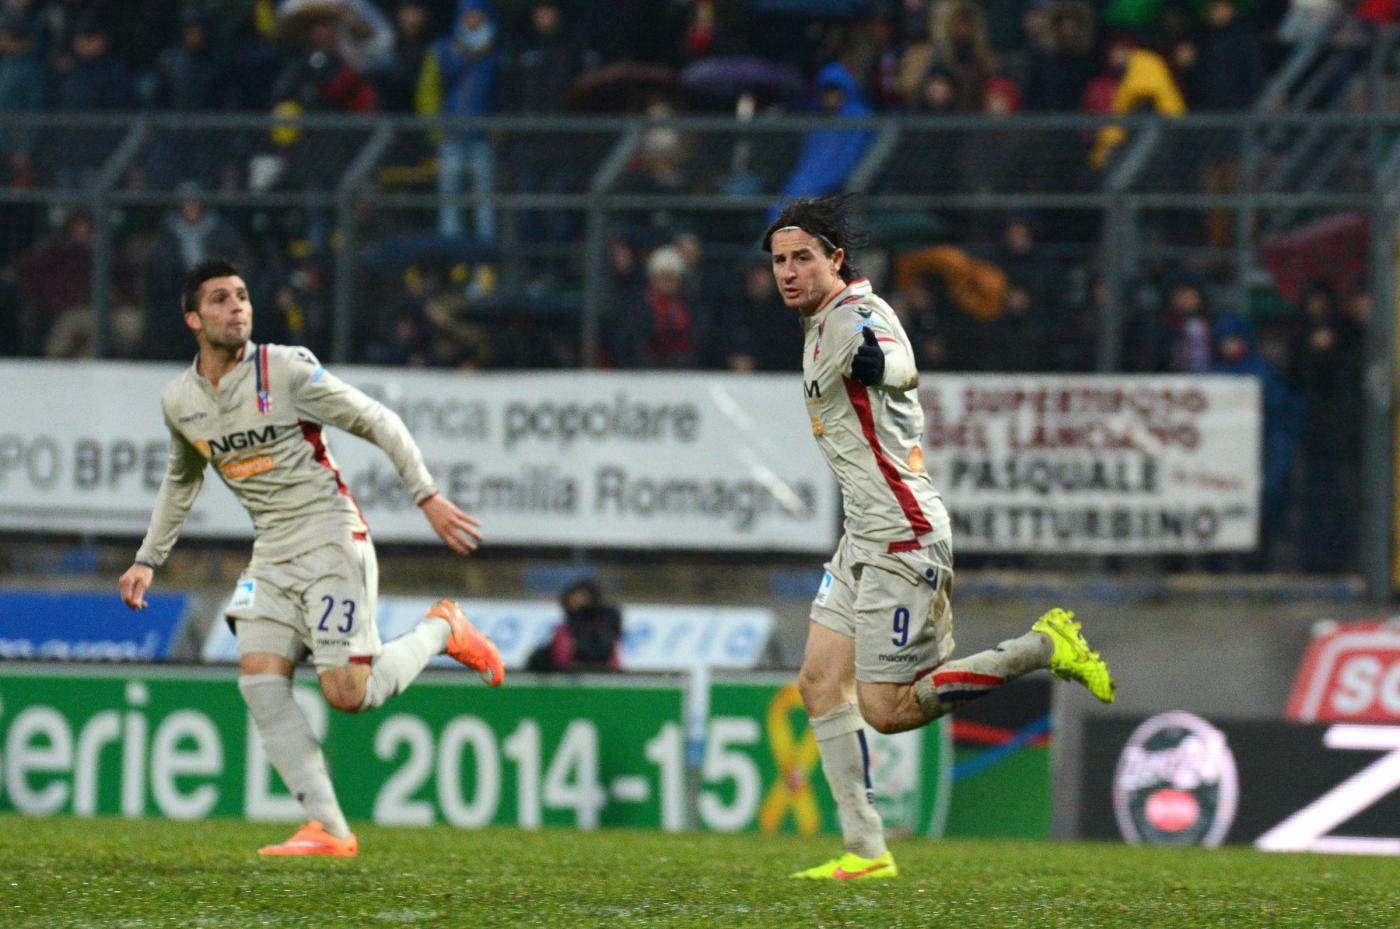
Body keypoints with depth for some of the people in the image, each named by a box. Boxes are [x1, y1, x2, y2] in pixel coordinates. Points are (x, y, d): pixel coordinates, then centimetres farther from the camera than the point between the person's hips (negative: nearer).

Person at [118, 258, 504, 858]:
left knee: (347, 693, -14)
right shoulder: (179, 402, 5)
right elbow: (180, 481, 25)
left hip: (332, 542, -5)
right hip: (273, 555, 6)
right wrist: (148, 560, 23)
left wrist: (427, 497, -14)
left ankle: (441, 630, 15)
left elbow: (377, 422, -7)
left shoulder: (286, 370, -12)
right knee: (259, 682, -12)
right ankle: (329, 830, -10)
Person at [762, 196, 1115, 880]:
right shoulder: (820, 322, 14)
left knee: (887, 710, -8)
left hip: (901, 540, -10)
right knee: (821, 684, 4)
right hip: (862, 539, 10)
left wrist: (877, 360, -46)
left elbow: (898, 367, -32)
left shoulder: (857, 317, -15)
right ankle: (864, 851, 6)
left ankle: (1045, 648, 1)